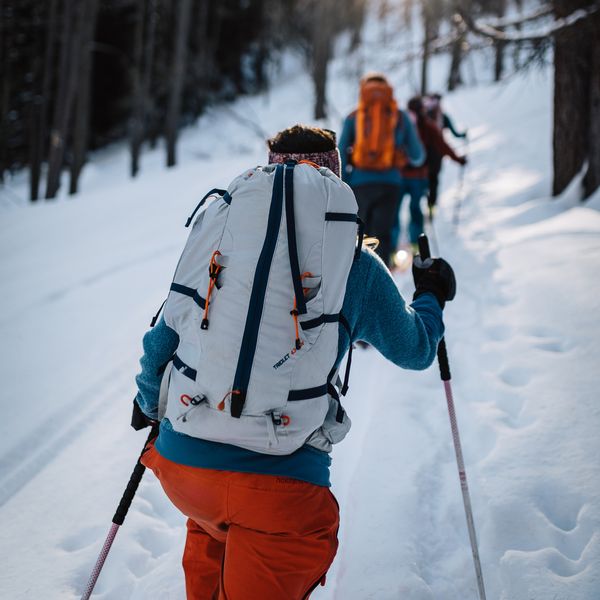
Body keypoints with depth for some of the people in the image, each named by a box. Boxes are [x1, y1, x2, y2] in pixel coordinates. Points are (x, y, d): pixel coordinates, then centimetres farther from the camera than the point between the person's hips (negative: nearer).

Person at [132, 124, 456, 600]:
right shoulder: (357, 265, 2)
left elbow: (163, 339, 12)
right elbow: (413, 349, 18)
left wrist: (149, 403, 31)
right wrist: (430, 296, 39)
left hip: (179, 459, 4)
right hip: (280, 476, -4)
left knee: (211, 536, 35)